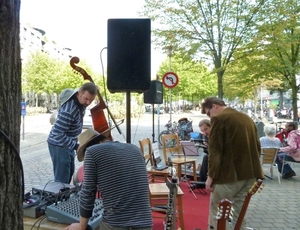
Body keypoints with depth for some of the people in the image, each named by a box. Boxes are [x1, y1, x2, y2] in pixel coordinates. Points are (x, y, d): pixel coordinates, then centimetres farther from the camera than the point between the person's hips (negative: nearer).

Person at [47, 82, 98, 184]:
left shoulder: (81, 100, -7)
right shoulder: (69, 110, -34)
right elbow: (57, 134, -32)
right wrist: (75, 146, -31)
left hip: (68, 143, 9)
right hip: (59, 145, -9)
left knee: (70, 171, 22)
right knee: (62, 179, -4)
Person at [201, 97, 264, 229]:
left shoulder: (219, 118, -9)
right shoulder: (247, 118, 16)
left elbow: (215, 150, -14)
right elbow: (257, 146, 19)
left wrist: (211, 175, -11)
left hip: (230, 173, -8)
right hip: (250, 173, 8)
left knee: (217, 212, 5)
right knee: (239, 213, 17)